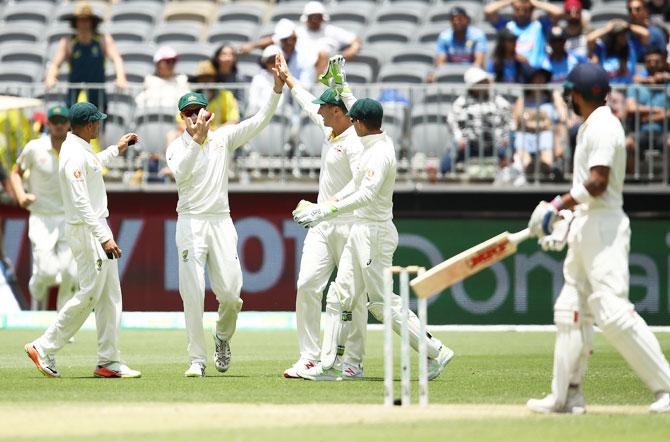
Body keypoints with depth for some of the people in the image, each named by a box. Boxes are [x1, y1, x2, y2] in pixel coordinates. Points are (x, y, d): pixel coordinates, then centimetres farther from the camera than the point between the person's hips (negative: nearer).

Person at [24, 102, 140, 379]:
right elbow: (82, 204, -27)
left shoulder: (81, 149, 11)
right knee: (89, 295, -8)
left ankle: (109, 362, 9)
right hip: (86, 231, -10)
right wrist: (104, 238, -31)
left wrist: (116, 150, 41)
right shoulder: (75, 156, -21)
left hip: (98, 227, 10)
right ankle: (44, 348, 0)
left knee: (110, 296, 8)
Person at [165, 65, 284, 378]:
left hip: (221, 222, 2)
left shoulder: (223, 138, 7)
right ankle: (197, 360, -1)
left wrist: (277, 89, -16)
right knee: (192, 294, -6)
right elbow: (180, 173, -20)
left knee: (230, 292, -4)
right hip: (190, 224, -2)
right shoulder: (177, 147, 1)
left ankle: (223, 336, 27)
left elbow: (259, 121, -3)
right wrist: (197, 138, -29)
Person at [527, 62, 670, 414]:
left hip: (604, 227, -11)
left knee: (614, 312, -16)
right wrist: (564, 219, 18)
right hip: (585, 230, 11)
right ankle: (567, 395, 15)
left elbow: (597, 182, -22)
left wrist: (557, 206, -20)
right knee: (570, 311, 11)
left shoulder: (603, 127, -13)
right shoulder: (589, 128, 18)